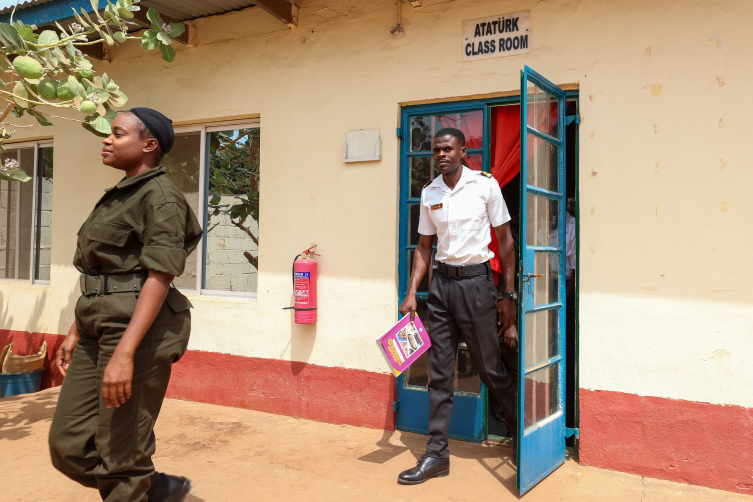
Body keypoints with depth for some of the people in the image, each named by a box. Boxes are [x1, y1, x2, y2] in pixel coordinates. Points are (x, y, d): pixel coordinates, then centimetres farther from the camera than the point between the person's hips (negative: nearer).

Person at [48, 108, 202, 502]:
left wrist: (124, 352, -26)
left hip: (139, 327, -9)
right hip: (99, 325, 9)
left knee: (120, 457, 0)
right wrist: (76, 332, 19)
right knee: (68, 446, 10)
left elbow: (160, 277, -19)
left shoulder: (160, 196, -10)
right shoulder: (118, 197, 19)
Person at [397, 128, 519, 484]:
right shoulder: (429, 194, 8)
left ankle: (522, 433, 31)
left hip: (476, 281, -4)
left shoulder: (485, 185, -4)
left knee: (490, 368, 6)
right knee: (439, 372, 6)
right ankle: (436, 454, 15)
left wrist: (509, 296, -4)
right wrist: (411, 293, 5)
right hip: (441, 283, 4)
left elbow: (505, 241, -2)